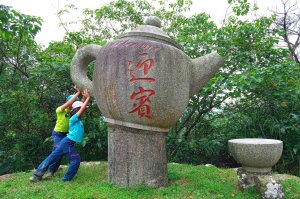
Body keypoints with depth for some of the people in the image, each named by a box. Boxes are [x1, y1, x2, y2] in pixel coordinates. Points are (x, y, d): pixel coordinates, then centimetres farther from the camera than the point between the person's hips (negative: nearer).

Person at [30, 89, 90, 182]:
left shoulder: (78, 120, 13)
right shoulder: (74, 119, -11)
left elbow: (83, 108, 16)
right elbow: (82, 109, -21)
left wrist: (85, 98, 6)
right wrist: (88, 98, -13)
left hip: (67, 143, 9)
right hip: (67, 143, -9)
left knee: (52, 157, 10)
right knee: (76, 160, -2)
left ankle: (37, 175, 16)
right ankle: (66, 179, 6)